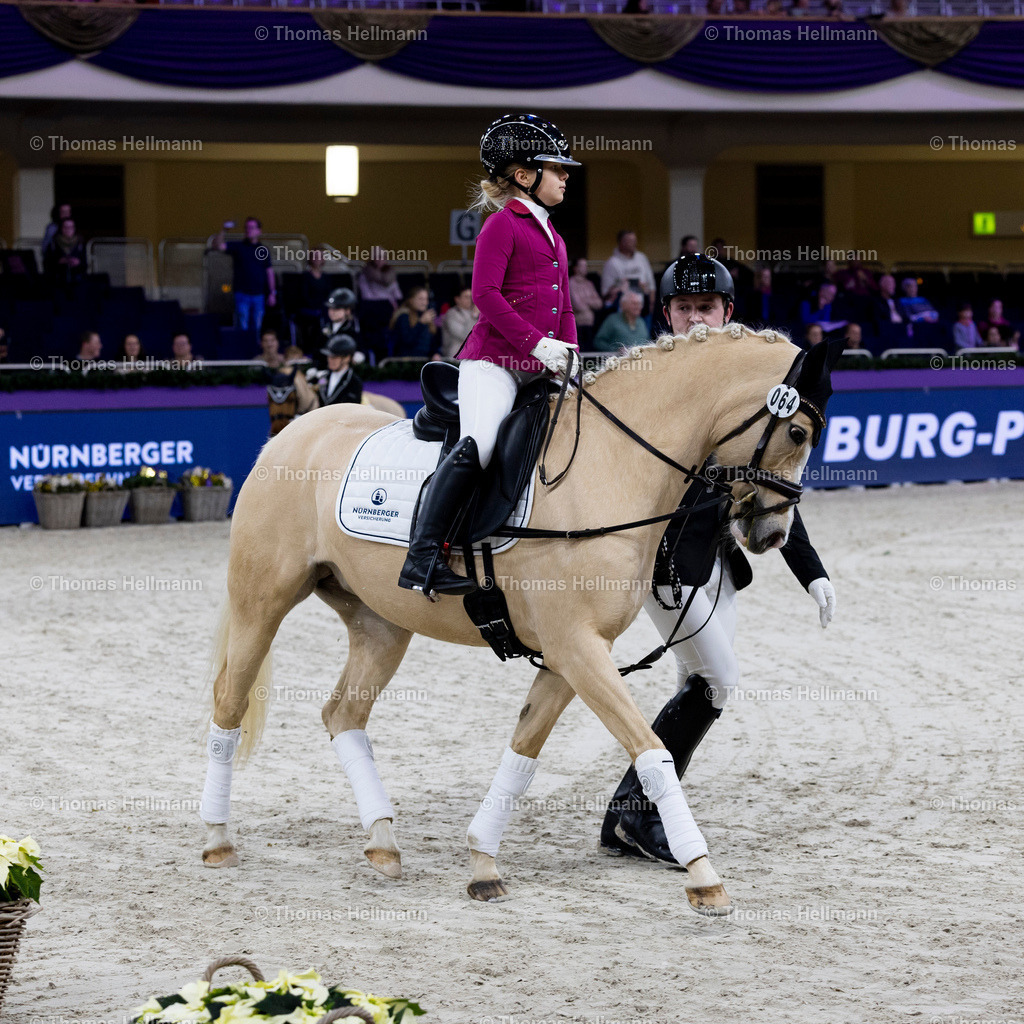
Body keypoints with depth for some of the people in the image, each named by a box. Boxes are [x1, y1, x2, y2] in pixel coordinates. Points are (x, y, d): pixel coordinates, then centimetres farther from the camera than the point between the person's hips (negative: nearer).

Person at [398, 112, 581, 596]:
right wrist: (537, 343, -18)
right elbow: (486, 293, -13)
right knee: (477, 445, -28)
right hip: (492, 360, -9)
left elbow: (563, 308, 27)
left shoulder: (553, 237, 23)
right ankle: (421, 559, -31)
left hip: (537, 370, 10)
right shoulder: (502, 224, -3)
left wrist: (569, 359, 10)